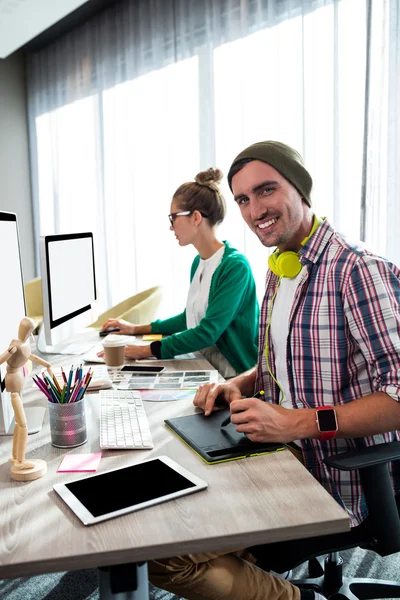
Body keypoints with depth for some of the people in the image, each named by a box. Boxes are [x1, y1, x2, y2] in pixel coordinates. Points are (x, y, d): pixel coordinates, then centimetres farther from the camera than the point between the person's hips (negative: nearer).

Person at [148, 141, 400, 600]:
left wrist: (299, 422, -29)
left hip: (338, 482, -9)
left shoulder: (356, 270, -18)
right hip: (285, 456, 9)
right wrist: (238, 385, 0)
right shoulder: (279, 270, 11)